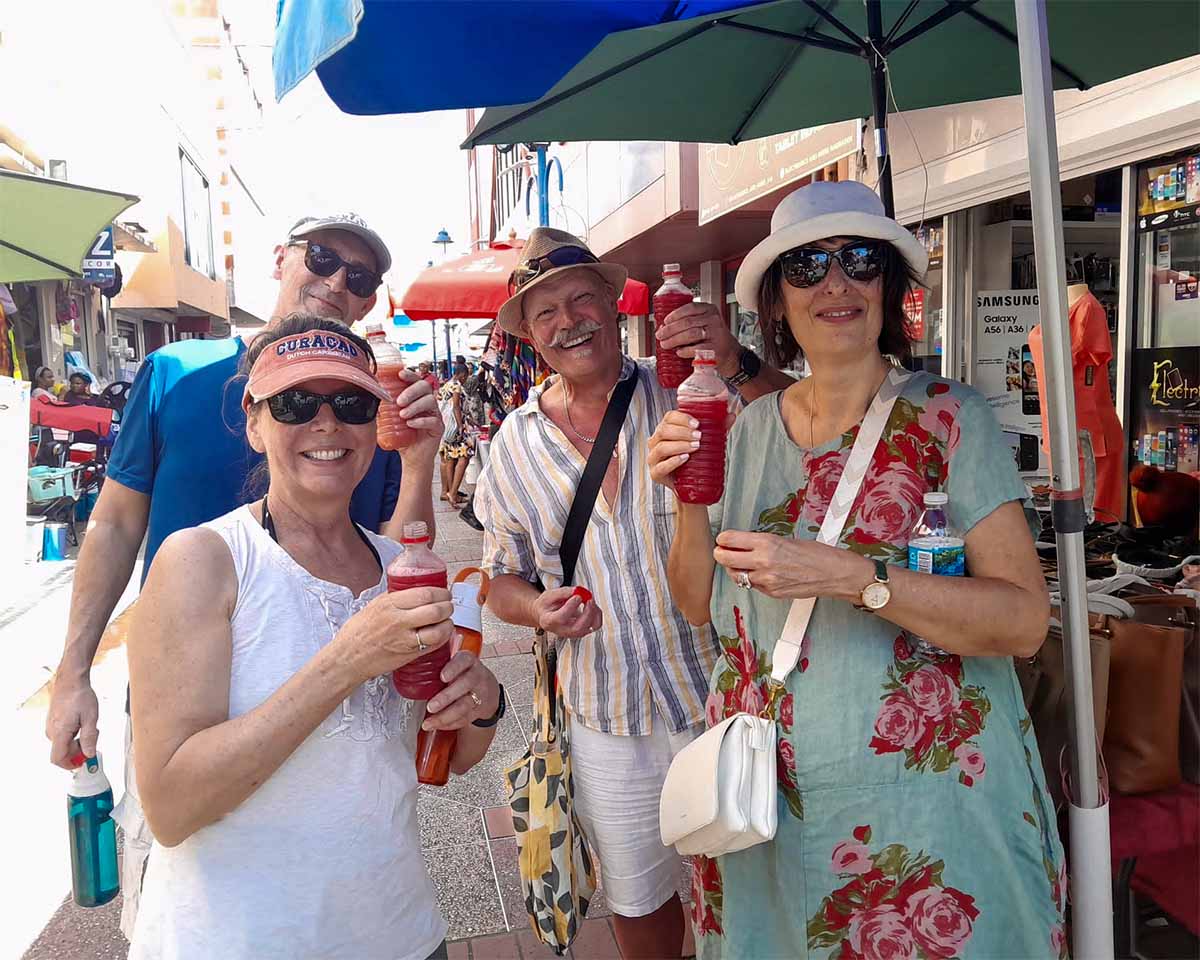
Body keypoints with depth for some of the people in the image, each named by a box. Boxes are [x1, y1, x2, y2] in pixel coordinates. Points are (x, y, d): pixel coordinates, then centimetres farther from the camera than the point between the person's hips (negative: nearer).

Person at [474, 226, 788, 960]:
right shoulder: (515, 445, 1)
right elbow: (503, 579, 9)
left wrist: (739, 365, -30)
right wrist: (540, 610, -12)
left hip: (721, 699, -2)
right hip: (607, 726, 3)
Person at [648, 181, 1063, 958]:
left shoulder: (947, 417, -11)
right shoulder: (752, 428, 0)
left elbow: (1025, 619, -18)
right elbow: (700, 603, 4)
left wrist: (847, 575, -29)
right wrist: (690, 503, -14)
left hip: (924, 800, -3)